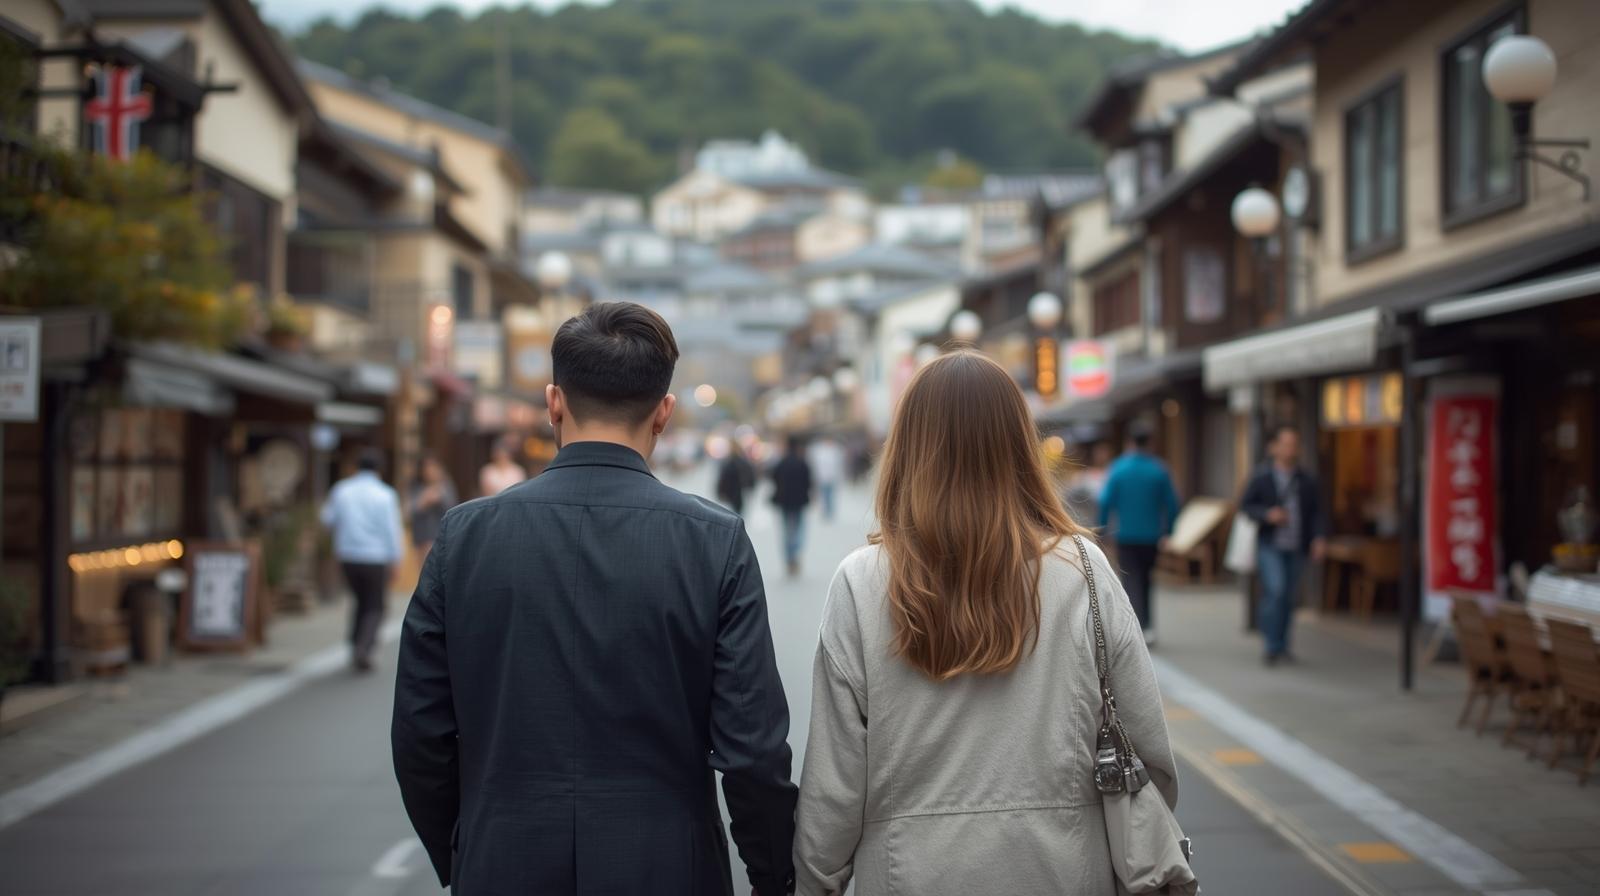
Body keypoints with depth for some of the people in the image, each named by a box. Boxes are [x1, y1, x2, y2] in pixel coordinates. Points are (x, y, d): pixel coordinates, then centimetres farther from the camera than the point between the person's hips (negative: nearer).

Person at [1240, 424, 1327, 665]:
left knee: (1288, 596, 7)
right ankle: (1272, 647, -12)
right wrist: (1267, 514, -16)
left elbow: (1317, 512, 6)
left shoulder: (1307, 481, 6)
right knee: (1275, 590, -17)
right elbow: (1246, 505, 2)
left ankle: (1282, 646, 20)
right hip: (1269, 546, -3)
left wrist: (1320, 537, -9)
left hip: (1296, 548, 3)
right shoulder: (1261, 478, -1)